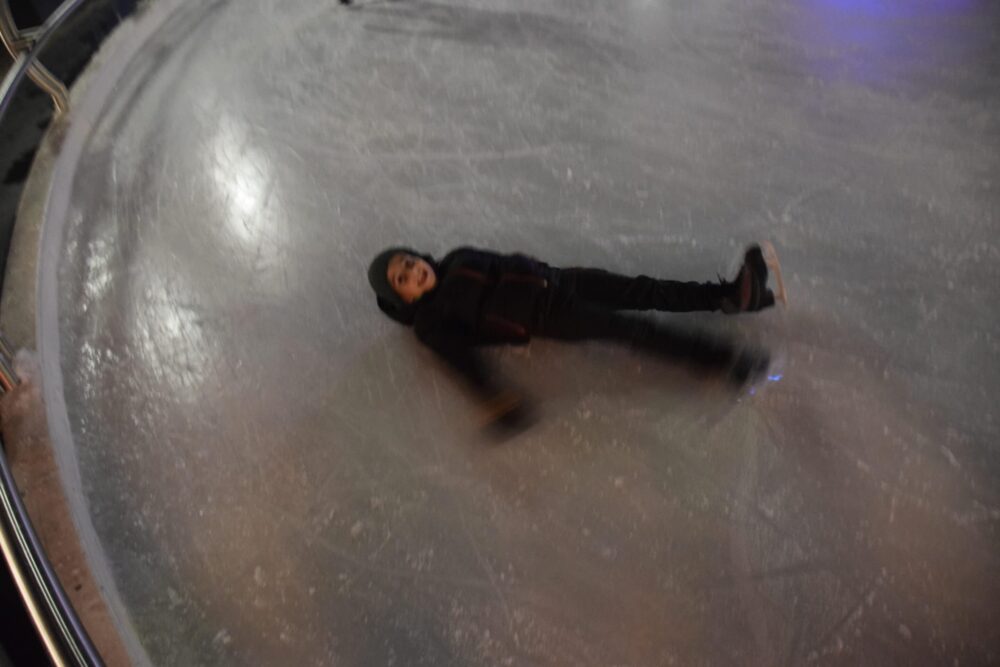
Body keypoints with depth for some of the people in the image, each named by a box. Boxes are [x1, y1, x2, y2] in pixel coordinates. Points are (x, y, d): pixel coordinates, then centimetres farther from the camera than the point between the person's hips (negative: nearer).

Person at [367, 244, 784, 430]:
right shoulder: (431, 324, -3)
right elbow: (461, 357, -15)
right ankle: (717, 356, -27)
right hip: (545, 318, -6)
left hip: (555, 283, 6)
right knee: (626, 327, -22)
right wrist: (492, 396, -29)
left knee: (641, 290, -7)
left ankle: (734, 294, -8)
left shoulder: (458, 262, 16)